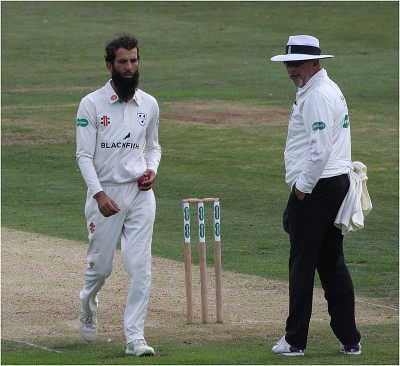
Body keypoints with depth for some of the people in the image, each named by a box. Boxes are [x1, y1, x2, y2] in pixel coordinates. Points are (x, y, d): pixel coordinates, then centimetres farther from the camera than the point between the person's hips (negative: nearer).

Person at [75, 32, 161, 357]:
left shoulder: (149, 105, 7)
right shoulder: (92, 104, -5)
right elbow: (84, 155, -8)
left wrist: (152, 170, -1)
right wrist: (99, 194, -19)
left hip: (140, 194, 2)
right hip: (105, 193, -2)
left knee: (141, 267, -7)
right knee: (100, 265, 8)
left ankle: (135, 337, -5)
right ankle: (88, 308, 41)